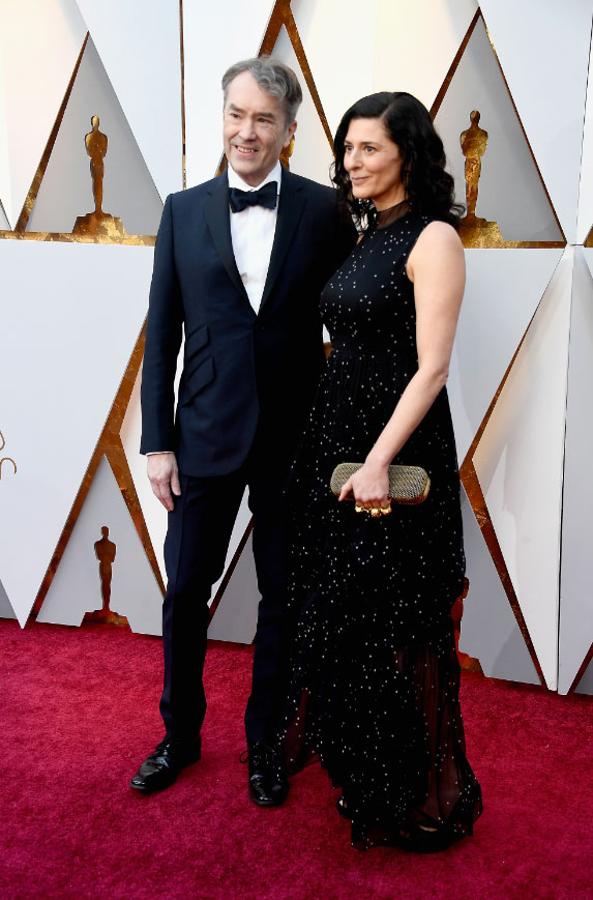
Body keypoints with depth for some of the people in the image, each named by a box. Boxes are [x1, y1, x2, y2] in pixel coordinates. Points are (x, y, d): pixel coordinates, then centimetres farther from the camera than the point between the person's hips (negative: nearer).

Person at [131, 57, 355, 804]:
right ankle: (180, 734, 35)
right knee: (184, 593, 11)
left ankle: (266, 740, 34)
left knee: (284, 596, 12)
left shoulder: (324, 210, -1)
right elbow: (161, 332, 2)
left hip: (295, 439, -1)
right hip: (205, 435, 1)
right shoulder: (183, 209, 3)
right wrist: (157, 441, -1)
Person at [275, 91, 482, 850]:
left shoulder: (433, 238, -9)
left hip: (395, 448, -8)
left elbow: (431, 367, -17)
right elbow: (348, 348, 13)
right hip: (334, 439, 8)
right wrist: (334, 444, 8)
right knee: (340, 612, 16)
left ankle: (417, 796, 26)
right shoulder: (365, 236, 14)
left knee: (393, 626, 3)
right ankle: (361, 770, 37)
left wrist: (379, 460, -23)